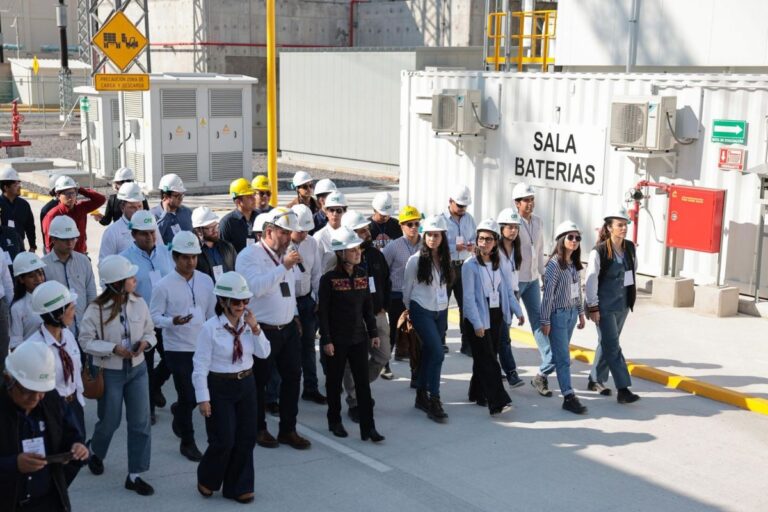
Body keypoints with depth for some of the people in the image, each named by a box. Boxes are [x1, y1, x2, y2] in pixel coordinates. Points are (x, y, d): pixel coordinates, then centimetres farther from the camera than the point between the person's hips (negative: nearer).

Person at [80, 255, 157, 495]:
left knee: (141, 422, 3)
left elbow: (150, 331, 5)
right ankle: (95, 453, 47)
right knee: (109, 421, 13)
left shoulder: (139, 303, -7)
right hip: (110, 372, -3)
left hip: (137, 368, 3)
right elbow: (86, 341, -12)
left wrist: (145, 342, -17)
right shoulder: (96, 309, -17)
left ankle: (135, 475, 15)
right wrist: (113, 348, -23)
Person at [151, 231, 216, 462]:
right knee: (188, 397, 0)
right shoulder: (164, 286, -10)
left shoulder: (206, 281, 3)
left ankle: (179, 410, 45)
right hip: (178, 349, -5)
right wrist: (172, 321, -27)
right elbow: (154, 316, -8)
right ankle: (187, 442, 20)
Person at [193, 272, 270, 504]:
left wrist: (255, 329, -13)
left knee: (246, 439, 8)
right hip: (220, 388, -5)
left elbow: (263, 353, 1)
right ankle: (206, 479, 25)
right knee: (224, 441, -3)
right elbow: (201, 365, -14)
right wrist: (203, 398, -14)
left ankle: (238, 487, 23)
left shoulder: (248, 323, 0)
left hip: (246, 384, 5)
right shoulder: (210, 328, -16)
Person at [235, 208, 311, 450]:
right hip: (262, 330, -7)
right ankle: (259, 429, 24)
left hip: (288, 328, 7)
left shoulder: (286, 254, 10)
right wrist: (284, 267, -30)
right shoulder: (249, 256, -13)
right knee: (259, 381, 7)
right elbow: (256, 286, -29)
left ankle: (288, 430, 20)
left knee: (293, 377, 8)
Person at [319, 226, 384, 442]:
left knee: (363, 382, 2)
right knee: (335, 381, 10)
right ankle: (335, 422, 27)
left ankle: (368, 427, 5)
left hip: (359, 337, 4)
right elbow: (323, 312, -11)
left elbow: (367, 306, 10)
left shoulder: (362, 275, 3)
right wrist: (326, 340, -14)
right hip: (337, 340, -4)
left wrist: (373, 332, 8)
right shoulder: (329, 279, -12)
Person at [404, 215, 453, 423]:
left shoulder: (445, 260, 5)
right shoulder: (416, 260, -9)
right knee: (437, 352, -15)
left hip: (440, 312, 5)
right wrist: (409, 309, 10)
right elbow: (407, 288, 1)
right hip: (421, 312, -5)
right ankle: (434, 401, -10)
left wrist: (443, 306, 16)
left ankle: (422, 396, 24)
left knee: (428, 354, 11)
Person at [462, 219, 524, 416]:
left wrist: (518, 311, 6)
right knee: (487, 360, -9)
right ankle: (498, 402, -14)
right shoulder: (470, 265, -11)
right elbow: (469, 297, -14)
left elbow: (508, 290, 13)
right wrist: (477, 324, -18)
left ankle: (477, 394, 26)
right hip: (478, 318, -6)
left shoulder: (500, 264, 8)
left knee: (487, 357, 11)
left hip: (496, 316, 6)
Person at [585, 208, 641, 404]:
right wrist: (593, 307, -14)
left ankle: (595, 380, 28)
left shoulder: (630, 248, 2)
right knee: (612, 346, -6)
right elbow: (591, 280, -14)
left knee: (607, 343, 15)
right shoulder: (599, 251, -15)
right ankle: (623, 389, -7)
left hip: (623, 304, 6)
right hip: (605, 306, -6)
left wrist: (631, 291, 17)